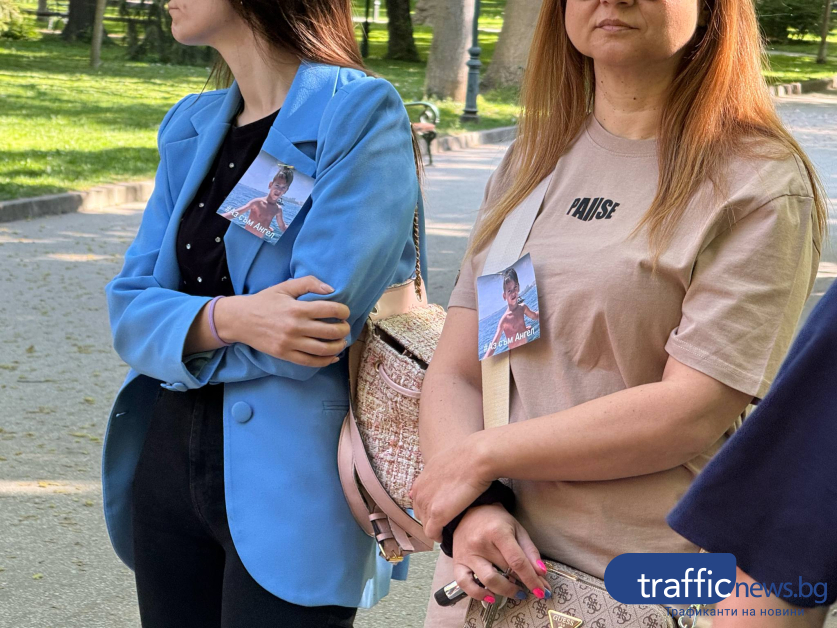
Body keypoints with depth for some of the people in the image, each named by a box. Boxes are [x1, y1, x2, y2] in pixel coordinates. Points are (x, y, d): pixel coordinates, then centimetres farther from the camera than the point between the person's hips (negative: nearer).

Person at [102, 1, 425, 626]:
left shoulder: (361, 114, -12)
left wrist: (181, 333, -6)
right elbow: (129, 305, 1)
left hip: (290, 484, -6)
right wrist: (225, 320, -19)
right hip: (170, 467, 6)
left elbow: (315, 330, -20)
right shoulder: (191, 126, 9)